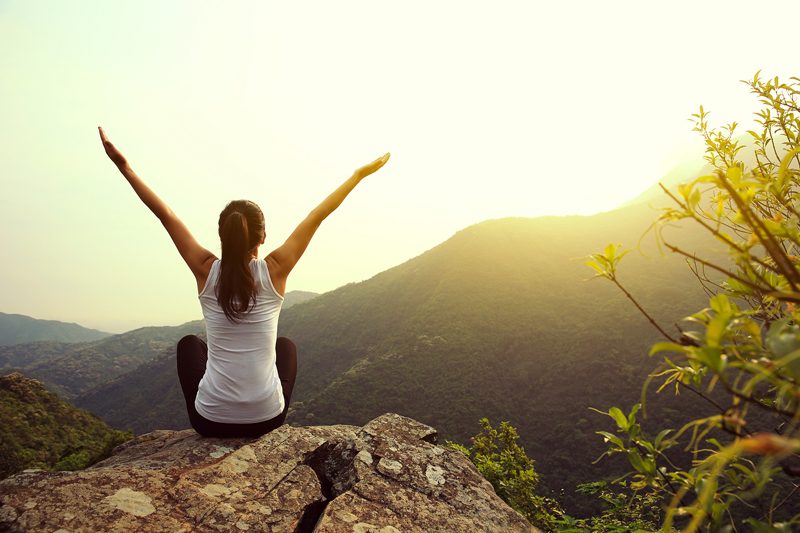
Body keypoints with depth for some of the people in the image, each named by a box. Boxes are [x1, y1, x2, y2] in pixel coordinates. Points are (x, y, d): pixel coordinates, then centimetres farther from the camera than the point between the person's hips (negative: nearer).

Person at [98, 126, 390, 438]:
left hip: (211, 421, 1)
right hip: (266, 419, 0)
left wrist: (124, 166, 8)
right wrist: (360, 174, 6)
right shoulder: (274, 271, -10)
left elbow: (165, 214, 0)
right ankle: (273, 414, 35)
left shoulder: (207, 271, -8)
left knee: (190, 344, 31)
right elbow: (318, 215, -3)